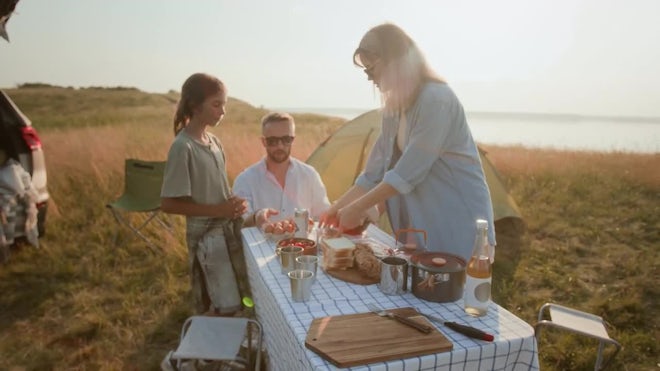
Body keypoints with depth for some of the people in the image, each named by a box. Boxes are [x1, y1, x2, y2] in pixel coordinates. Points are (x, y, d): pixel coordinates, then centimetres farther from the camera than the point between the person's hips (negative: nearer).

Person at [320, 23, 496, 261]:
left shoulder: (436, 99, -19)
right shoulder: (394, 109, 8)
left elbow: (408, 173, -22)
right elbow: (375, 173, 10)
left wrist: (356, 208, -15)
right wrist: (337, 208, 6)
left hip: (458, 225, -7)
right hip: (422, 226, 8)